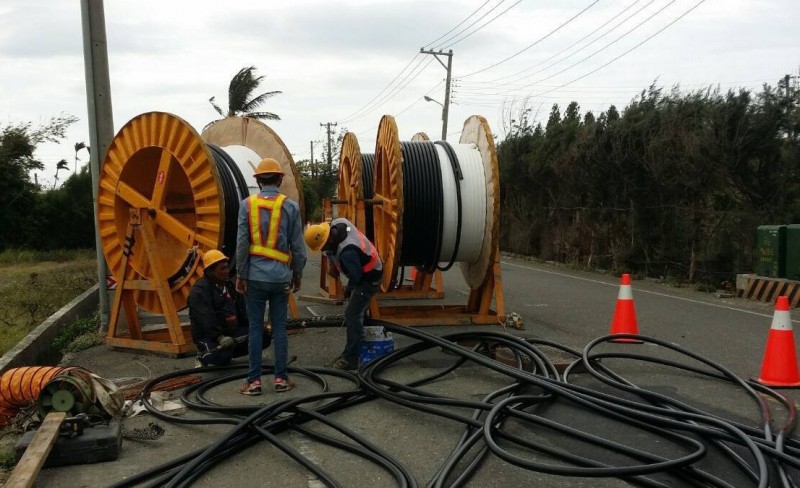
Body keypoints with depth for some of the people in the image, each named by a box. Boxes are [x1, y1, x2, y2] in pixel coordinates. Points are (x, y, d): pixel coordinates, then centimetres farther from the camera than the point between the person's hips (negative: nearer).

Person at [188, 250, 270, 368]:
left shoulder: (229, 285, 15)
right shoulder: (199, 290, -14)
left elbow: (243, 309, 15)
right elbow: (206, 318, -27)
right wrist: (220, 337, -39)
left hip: (232, 332, 9)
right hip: (208, 336, -8)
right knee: (223, 357, -37)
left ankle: (226, 352, 5)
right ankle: (203, 355, -2)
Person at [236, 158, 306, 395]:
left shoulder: (247, 204, -2)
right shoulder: (290, 206, -1)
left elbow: (242, 243, -5)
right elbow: (298, 245, 0)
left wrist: (240, 275, 2)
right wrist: (298, 274, 12)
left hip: (255, 276, 0)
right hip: (281, 276, 1)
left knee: (255, 328, 6)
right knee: (279, 328, 8)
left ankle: (254, 381, 10)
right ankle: (281, 378, 13)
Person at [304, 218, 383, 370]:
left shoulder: (347, 251, -37)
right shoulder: (336, 223, -12)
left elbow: (356, 275, -25)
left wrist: (349, 289, -6)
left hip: (369, 278, -10)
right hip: (363, 272, 10)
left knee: (352, 315, -11)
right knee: (356, 313, 16)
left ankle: (350, 359, -5)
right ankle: (352, 351, 26)